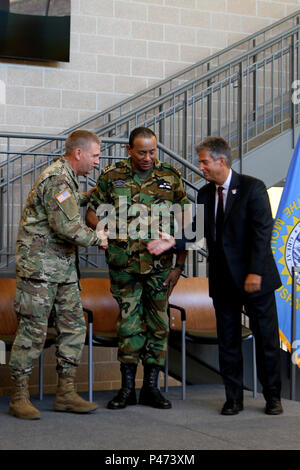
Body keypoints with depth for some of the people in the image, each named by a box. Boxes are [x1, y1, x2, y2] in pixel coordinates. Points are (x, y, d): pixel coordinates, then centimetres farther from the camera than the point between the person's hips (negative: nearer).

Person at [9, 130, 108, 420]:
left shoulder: (67, 177, 18)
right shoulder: (57, 179, -15)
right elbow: (67, 226, -23)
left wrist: (89, 196, 30)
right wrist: (96, 239, -9)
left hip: (64, 269, 10)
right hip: (39, 267, -10)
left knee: (74, 327, 7)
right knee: (33, 330, -5)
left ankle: (66, 393, 14)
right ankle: (19, 398, 4)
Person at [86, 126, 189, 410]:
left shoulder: (171, 177, 3)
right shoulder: (111, 176, 2)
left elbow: (183, 223, 4)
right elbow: (91, 212, 9)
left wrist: (179, 265, 0)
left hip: (160, 265, 1)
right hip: (124, 265, -1)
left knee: (158, 323, 5)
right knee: (129, 322, 3)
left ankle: (151, 387, 15)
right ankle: (127, 388, 13)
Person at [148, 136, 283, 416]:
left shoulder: (252, 188, -9)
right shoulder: (205, 194, 8)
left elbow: (262, 232, -13)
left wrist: (255, 272, -19)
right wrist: (173, 241, -10)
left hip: (255, 277, -5)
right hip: (223, 280, 5)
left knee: (266, 338, 4)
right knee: (227, 341, 8)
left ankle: (272, 397, 18)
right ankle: (233, 398, 18)